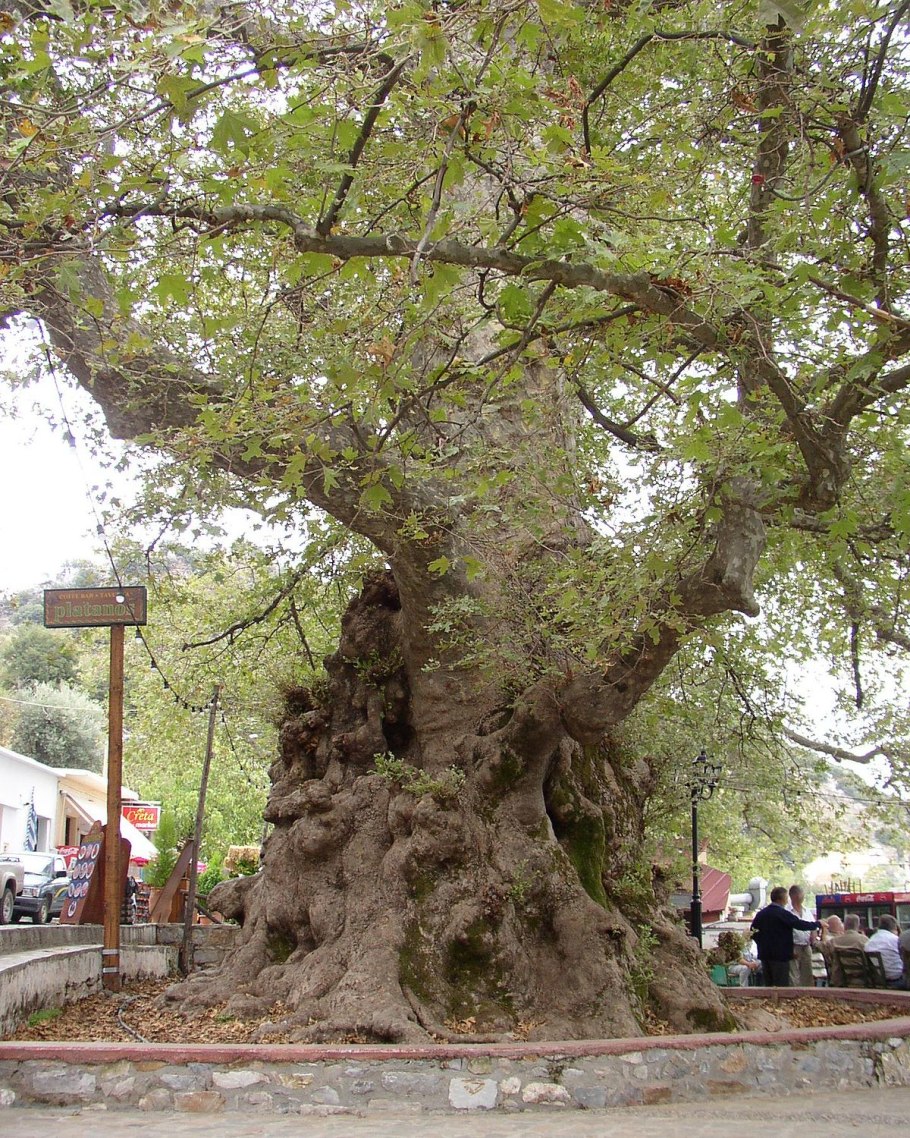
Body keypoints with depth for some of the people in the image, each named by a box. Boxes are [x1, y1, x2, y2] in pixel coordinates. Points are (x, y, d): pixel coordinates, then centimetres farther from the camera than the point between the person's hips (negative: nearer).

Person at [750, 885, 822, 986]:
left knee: (769, 985, 12)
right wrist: (818, 924, 1)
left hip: (765, 955, 7)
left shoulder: (761, 914, 6)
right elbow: (800, 924, -12)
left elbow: (753, 932, 7)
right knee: (782, 986, -2)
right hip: (780, 955, -6)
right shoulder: (783, 914, -13)